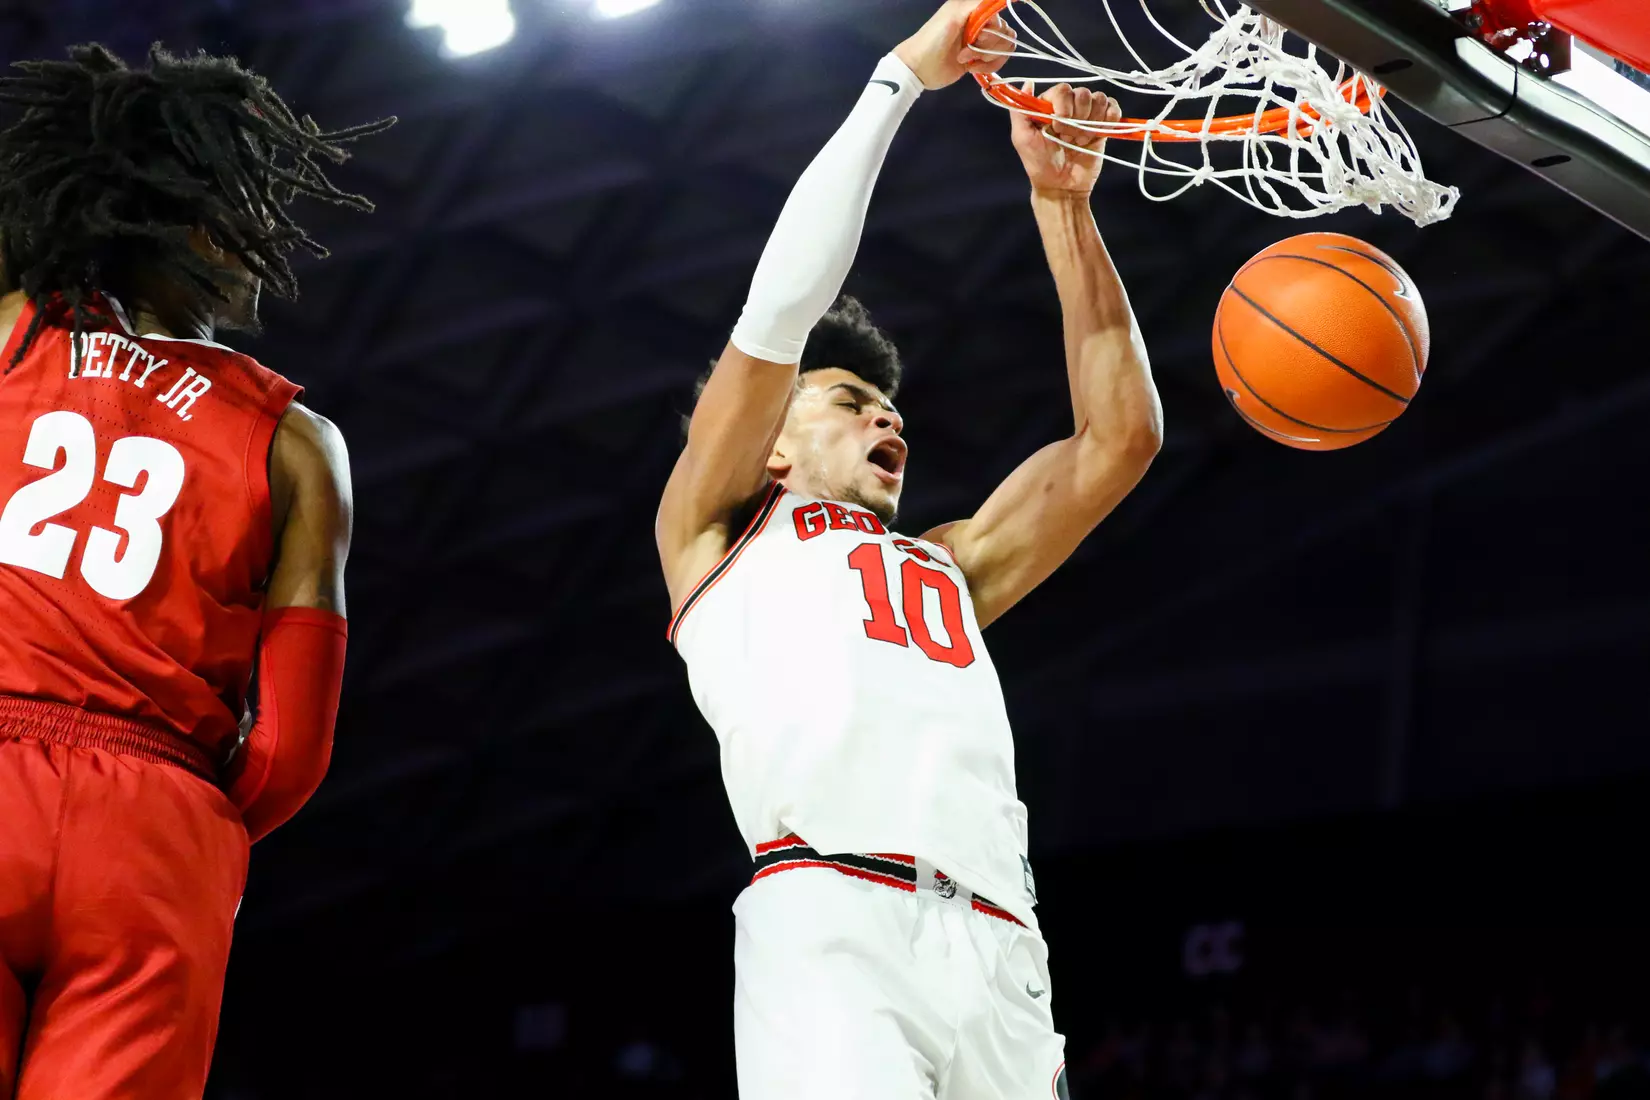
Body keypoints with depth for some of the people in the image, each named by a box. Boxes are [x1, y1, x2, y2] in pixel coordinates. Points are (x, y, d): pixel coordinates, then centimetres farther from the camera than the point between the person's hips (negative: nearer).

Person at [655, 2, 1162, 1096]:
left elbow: (1120, 436, 27)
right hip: (832, 923, -5)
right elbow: (782, 308, 13)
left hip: (998, 951, 5)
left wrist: (1063, 205, 23)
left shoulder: (949, 567, 34)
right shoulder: (720, 532, 24)